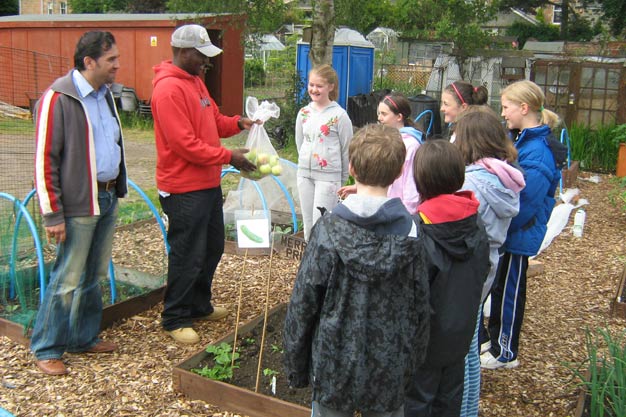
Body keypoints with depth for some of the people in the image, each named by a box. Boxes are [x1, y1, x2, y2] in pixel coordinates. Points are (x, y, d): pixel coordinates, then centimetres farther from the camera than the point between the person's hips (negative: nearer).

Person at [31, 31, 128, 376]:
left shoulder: (105, 94, 12)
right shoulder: (58, 99, -14)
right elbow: (44, 160, -15)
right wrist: (52, 214, -17)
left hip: (107, 199, 8)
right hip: (78, 205, -8)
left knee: (94, 276, 16)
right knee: (68, 280, 0)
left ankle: (84, 338, 30)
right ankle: (46, 349, 16)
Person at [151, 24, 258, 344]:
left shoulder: (195, 81, 12)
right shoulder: (169, 89, -19)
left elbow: (212, 120, 20)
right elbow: (185, 144, -24)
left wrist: (236, 123, 0)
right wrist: (228, 157, -18)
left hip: (208, 183, 10)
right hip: (184, 189, -10)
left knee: (212, 248, 19)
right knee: (188, 256, 1)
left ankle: (199, 305, 36)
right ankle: (174, 319, 18)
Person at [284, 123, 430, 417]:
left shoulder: (328, 230, -16)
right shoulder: (410, 232, -10)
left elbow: (303, 304, -12)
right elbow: (420, 306, -3)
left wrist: (295, 366, 1)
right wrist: (413, 360, 12)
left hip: (334, 366, -1)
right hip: (391, 370, 2)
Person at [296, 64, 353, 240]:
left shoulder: (339, 115, -9)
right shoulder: (303, 113, 5)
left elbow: (347, 149, -3)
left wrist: (342, 179, 3)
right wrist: (306, 164, 16)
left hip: (328, 176, -5)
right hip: (305, 174, 5)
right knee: (308, 222, 12)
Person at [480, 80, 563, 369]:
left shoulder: (537, 152, -25)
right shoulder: (522, 141, 6)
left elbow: (526, 202, -27)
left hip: (518, 235, -9)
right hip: (506, 232, 9)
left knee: (509, 291, 6)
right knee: (499, 287, 21)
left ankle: (505, 353, 23)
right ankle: (494, 338, 39)